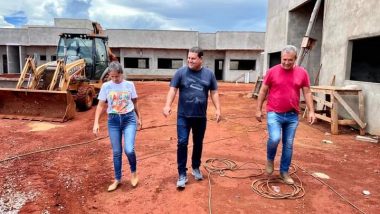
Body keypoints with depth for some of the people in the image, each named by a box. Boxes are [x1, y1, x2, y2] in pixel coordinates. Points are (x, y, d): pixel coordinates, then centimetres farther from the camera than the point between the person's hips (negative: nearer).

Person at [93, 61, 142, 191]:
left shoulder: (129, 85, -1)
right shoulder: (106, 86, -2)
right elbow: (101, 105, 0)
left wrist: (139, 117, 16)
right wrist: (96, 123, -8)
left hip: (129, 118, -1)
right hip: (113, 120, 1)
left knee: (129, 149, -14)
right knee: (116, 152, 8)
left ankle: (133, 172, 16)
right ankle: (117, 179, 25)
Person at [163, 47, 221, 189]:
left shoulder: (209, 74, 3)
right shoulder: (181, 72, -4)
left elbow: (214, 93, 7)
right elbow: (173, 90, -7)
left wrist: (218, 109, -1)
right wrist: (167, 105, -22)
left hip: (201, 117, 2)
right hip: (183, 116, -2)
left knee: (198, 143, 14)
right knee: (182, 143, -4)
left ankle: (196, 168, 34)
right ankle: (182, 174, 6)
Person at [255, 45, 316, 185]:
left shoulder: (302, 73, 3)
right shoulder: (272, 71, -3)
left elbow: (307, 93, 7)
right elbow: (263, 91, 2)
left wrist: (311, 111, -1)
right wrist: (259, 109, 2)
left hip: (292, 116, 3)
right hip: (274, 113, -2)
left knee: (288, 145, 8)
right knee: (274, 138, -20)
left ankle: (284, 172, 24)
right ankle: (270, 159, 12)